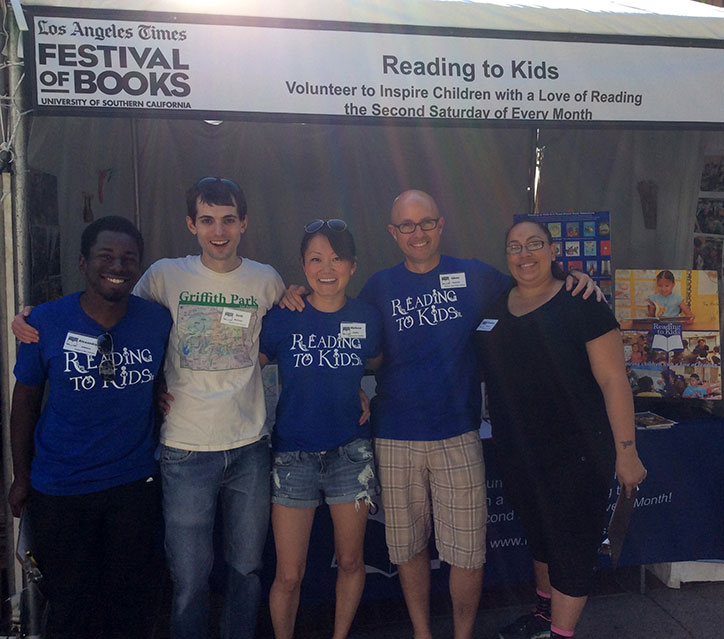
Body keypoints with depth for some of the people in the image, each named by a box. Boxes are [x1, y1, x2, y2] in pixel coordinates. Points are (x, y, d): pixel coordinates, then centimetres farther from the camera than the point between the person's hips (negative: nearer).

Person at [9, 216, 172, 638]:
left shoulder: (159, 321, -6)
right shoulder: (46, 321, -8)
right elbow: (25, 401, 1)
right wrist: (21, 477, 4)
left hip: (136, 485, 1)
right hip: (59, 491, 0)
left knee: (130, 603, 15)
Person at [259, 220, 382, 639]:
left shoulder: (368, 318, -2)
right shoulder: (283, 318, -8)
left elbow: (382, 365, 17)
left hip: (351, 454, 2)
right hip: (294, 456, -2)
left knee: (351, 561, 14)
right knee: (289, 575, 4)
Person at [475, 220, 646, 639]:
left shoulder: (581, 305, -11)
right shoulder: (495, 309, 4)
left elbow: (614, 380, -13)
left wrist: (626, 451, -14)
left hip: (577, 452, -5)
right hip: (518, 452, 6)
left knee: (571, 546, 4)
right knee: (540, 537, 22)